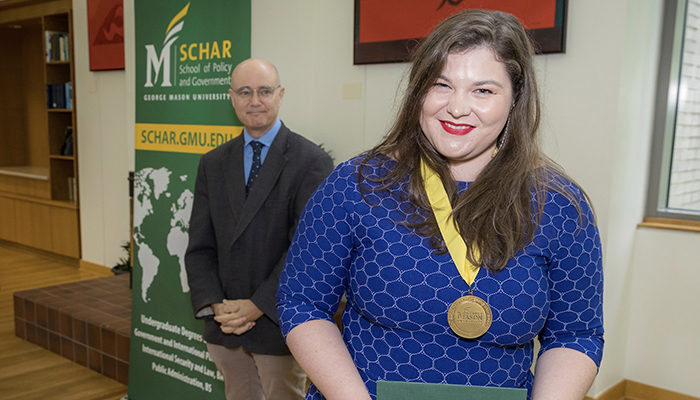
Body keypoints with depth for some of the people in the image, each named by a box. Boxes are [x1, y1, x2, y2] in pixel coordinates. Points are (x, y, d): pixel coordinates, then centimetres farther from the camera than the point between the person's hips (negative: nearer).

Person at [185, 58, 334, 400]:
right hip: (223, 326, 5)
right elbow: (200, 246, 4)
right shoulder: (213, 164, 7)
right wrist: (215, 306, -8)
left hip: (277, 325, -4)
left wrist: (258, 306, -15)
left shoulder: (312, 162, -9)